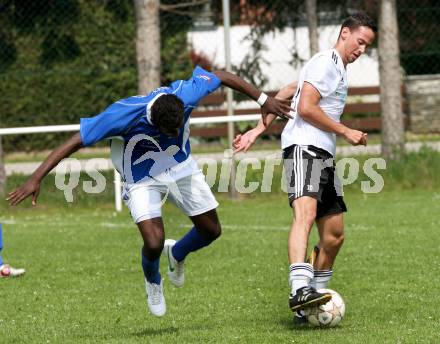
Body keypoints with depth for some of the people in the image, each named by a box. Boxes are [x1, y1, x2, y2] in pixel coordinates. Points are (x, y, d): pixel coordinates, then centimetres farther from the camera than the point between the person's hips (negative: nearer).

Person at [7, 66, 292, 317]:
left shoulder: (186, 94, -31)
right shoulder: (124, 115, -39)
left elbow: (222, 76, -11)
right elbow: (76, 141, -33)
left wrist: (263, 100, -6)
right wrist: (36, 179, -34)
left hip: (182, 168, 4)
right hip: (143, 179, -4)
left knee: (211, 230, 7)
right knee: (154, 243, -19)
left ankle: (177, 254, 42)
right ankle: (153, 282, 17)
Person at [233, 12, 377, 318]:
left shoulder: (338, 70, 27)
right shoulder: (326, 62, -5)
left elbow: (286, 93, 30)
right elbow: (306, 108, -15)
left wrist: (258, 130, 26)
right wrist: (347, 132, -8)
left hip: (324, 155, 11)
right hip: (304, 147, -11)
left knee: (334, 235, 8)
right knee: (306, 213, -30)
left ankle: (315, 295, 20)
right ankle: (300, 290, -48)